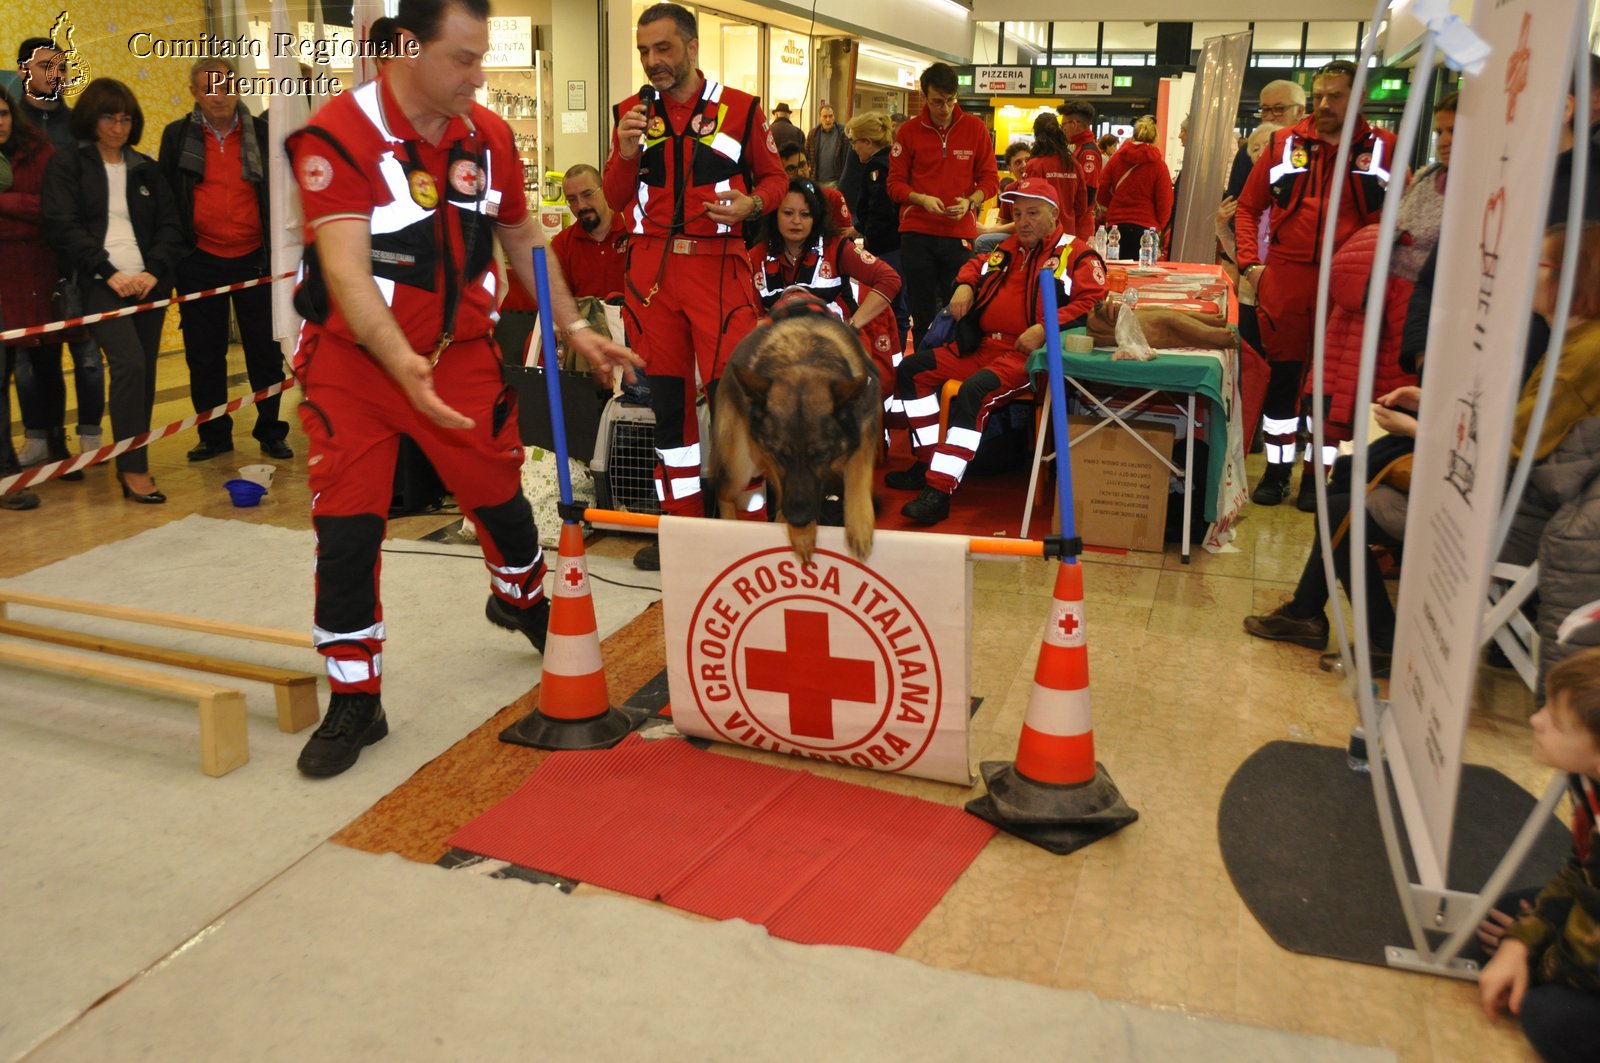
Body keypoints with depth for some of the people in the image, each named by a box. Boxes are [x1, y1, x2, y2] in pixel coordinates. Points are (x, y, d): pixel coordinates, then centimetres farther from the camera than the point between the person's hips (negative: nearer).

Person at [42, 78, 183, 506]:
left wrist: (154, 270, -7)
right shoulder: (67, 165, 5)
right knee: (129, 364, -18)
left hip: (148, 282, 4)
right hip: (100, 283, -4)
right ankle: (134, 469, -13)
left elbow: (170, 225, 10)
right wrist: (110, 273, -14)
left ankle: (131, 460, 14)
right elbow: (62, 226, -5)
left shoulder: (146, 168, 16)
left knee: (144, 373, 2)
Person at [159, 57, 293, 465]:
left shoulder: (262, 132, 3)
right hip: (200, 263, 1)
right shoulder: (177, 136, 4)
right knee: (204, 354, 6)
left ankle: (271, 432, 15)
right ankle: (214, 435, 17)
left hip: (254, 258, -1)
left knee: (265, 350, 4)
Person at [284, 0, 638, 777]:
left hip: (460, 349, 4)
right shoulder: (337, 136, -19)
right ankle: (354, 701, 11)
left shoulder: (488, 135, -1)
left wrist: (574, 329, 11)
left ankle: (523, 603, 46)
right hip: (355, 359, -4)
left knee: (501, 495, 13)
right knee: (346, 528, -6)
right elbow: (346, 273, -28)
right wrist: (405, 367, -42)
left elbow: (522, 238, 14)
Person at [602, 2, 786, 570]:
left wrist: (753, 203, -13)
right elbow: (615, 200, 8)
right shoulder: (631, 113, 9)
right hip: (651, 266, 4)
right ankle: (682, 522, 21)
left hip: (719, 264, -3)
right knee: (667, 396, 9)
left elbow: (774, 176, 8)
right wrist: (627, 153, -10)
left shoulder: (740, 109, 1)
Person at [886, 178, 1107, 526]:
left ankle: (939, 490, -34)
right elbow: (976, 265, 40)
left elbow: (1092, 302, -12)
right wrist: (965, 286, 16)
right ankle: (929, 462, 1)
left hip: (1028, 353, -8)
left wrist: (1044, 329, -23)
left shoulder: (1076, 254, 1)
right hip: (983, 346, 8)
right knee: (911, 370, 0)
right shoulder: (1008, 249, 23)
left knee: (975, 392, -35)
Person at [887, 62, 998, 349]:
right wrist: (922, 199, -15)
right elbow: (895, 182, 3)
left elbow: (990, 178, 6)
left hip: (960, 234, 0)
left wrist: (970, 202, -13)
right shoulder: (909, 131, 2)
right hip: (917, 234, 0)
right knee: (922, 314, 6)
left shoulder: (975, 128, 3)